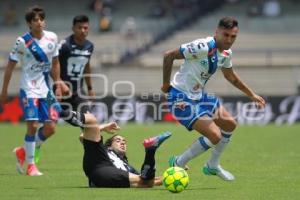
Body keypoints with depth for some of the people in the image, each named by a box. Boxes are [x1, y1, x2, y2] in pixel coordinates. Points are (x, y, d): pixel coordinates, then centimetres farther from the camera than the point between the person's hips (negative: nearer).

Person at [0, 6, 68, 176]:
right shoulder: (23, 42, -11)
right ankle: (30, 165, 0)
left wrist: (58, 84, 13)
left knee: (50, 128, 1)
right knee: (33, 126, -13)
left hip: (46, 90, 5)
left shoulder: (52, 38, 2)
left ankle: (23, 152, 23)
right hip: (29, 90, -5)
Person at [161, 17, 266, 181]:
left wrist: (252, 95, 28)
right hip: (181, 98, -9)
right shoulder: (203, 47, -26)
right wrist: (166, 84, -14)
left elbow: (231, 77, 24)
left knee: (230, 124, 19)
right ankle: (178, 163, 1)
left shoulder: (225, 53, 2)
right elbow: (169, 56, -24)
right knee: (214, 136, -17)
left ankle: (212, 166, 35)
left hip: (198, 95, 10)